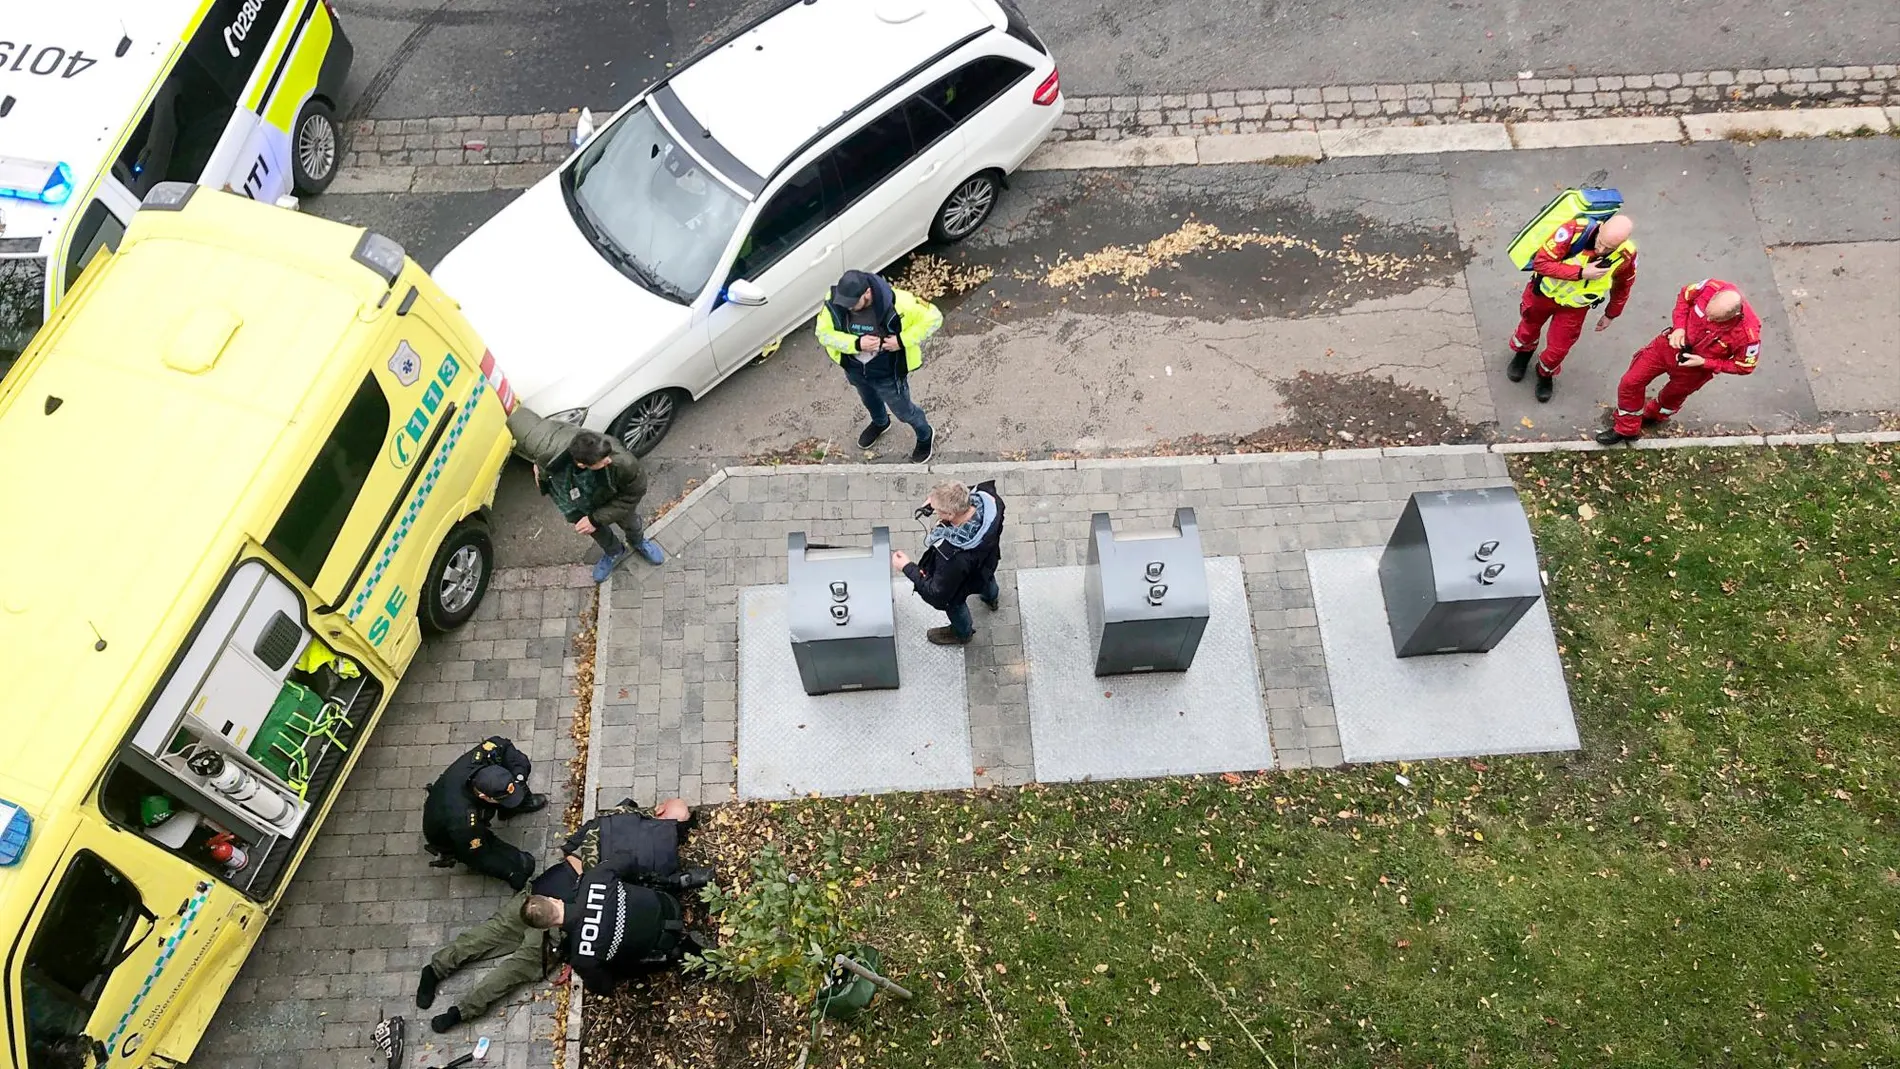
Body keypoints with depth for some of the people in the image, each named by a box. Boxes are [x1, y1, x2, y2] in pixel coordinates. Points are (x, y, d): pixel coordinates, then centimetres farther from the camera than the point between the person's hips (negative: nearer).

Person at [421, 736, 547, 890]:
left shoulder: (475, 760, -34)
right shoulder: (463, 823, -46)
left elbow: (502, 745, -11)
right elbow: (480, 858, -27)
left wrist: (519, 777, -24)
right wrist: (514, 875, -15)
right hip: (452, 841, -5)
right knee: (523, 865, -13)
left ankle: (522, 802, 21)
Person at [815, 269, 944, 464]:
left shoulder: (896, 303, -36)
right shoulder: (834, 302, -27)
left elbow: (934, 317, -27)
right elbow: (823, 334, -20)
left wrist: (903, 340, -32)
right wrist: (856, 344, -34)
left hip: (888, 374, -4)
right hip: (855, 369, 4)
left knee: (904, 412, 21)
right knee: (869, 401, 35)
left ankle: (925, 437, 54)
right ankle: (880, 423, 70)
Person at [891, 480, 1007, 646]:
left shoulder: (955, 558, -50)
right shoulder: (988, 498, -37)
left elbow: (937, 593, -33)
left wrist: (907, 567, -23)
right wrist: (937, 501, -21)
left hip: (962, 582, -5)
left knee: (953, 602, 31)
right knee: (986, 578, 40)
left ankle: (962, 633, 64)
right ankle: (991, 597, 76)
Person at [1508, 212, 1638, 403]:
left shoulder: (1627, 256, -25)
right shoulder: (1575, 230, -37)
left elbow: (1622, 285, -3)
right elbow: (1541, 262, -35)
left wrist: (1611, 315, 10)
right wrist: (1581, 273, -40)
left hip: (1575, 307, 1)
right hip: (1543, 293, -1)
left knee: (1558, 349, 9)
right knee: (1528, 329, 24)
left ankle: (1545, 373, 43)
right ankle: (1523, 352, 59)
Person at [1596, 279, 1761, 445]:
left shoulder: (1748, 335, -35)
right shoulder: (1711, 288, -31)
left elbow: (1744, 367, -16)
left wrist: (1704, 363, -23)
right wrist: (1679, 326, -18)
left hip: (1696, 367, -2)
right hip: (1672, 344, 2)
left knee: (1673, 396, 26)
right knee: (1630, 382, 6)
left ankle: (1653, 415, 60)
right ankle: (1626, 429, 31)